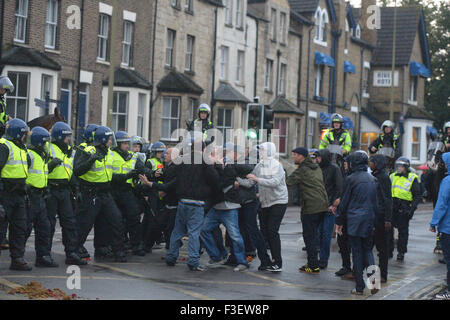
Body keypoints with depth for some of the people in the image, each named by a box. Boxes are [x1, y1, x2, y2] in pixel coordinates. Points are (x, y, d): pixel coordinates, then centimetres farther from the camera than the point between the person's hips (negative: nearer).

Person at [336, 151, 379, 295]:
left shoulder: (351, 179, -9)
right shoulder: (372, 179, 6)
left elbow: (344, 202, -5)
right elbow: (376, 202, 11)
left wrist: (339, 221, 3)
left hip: (354, 221, -4)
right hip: (369, 220, 4)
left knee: (357, 252, 1)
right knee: (367, 250, 15)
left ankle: (360, 287, 3)